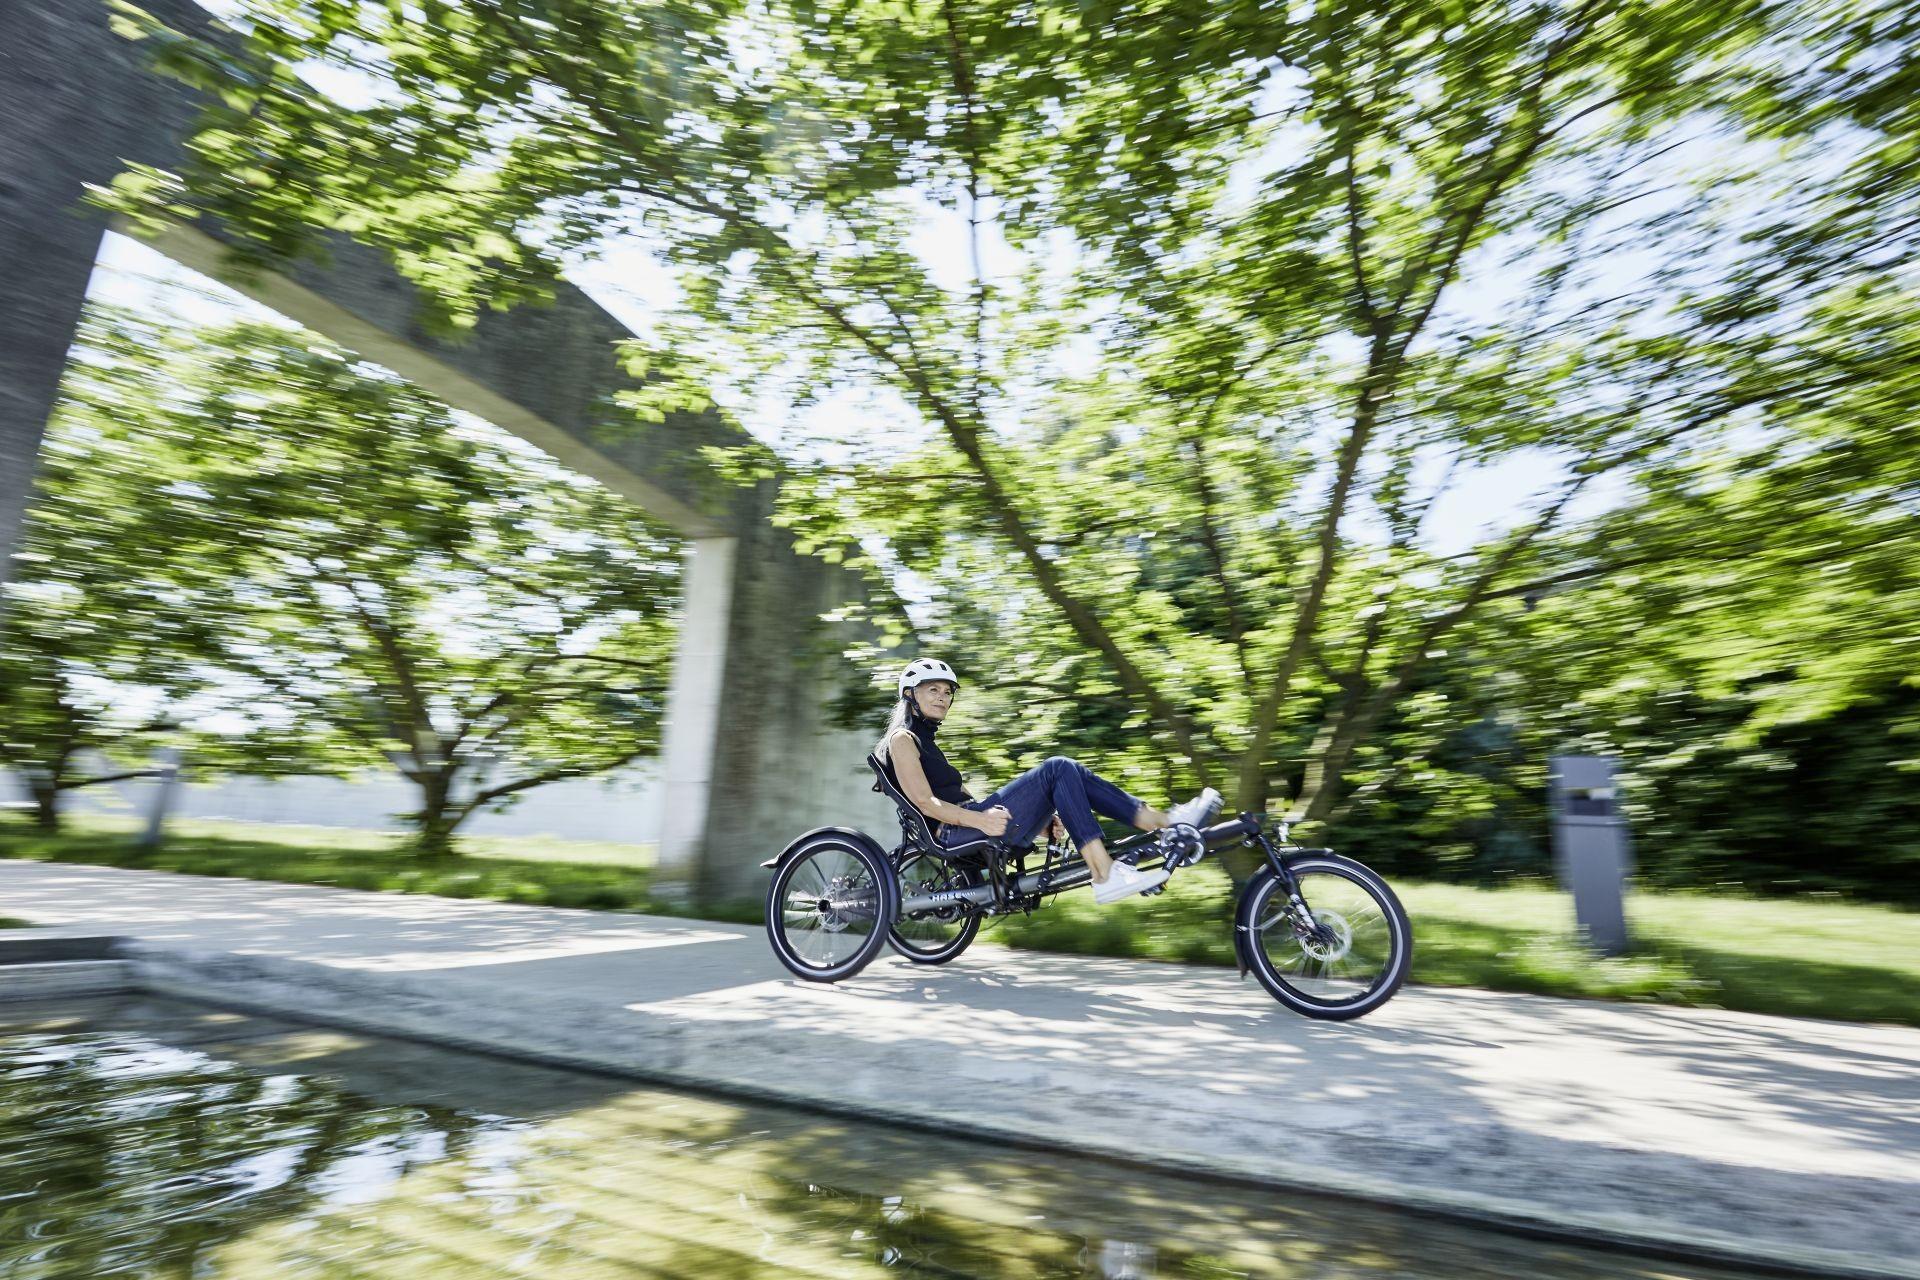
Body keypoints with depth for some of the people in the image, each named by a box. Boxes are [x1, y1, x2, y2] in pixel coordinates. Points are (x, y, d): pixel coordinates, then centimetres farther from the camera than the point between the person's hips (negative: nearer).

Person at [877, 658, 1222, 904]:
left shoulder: (927, 742, 27)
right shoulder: (903, 739, 0)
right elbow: (924, 802, -13)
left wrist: (1036, 819, 14)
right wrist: (979, 819, -27)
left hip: (968, 828, 9)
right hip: (956, 834, -9)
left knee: (1068, 773, -2)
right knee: (1058, 768, -19)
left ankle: (1167, 823, -8)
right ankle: (1105, 876, -27)